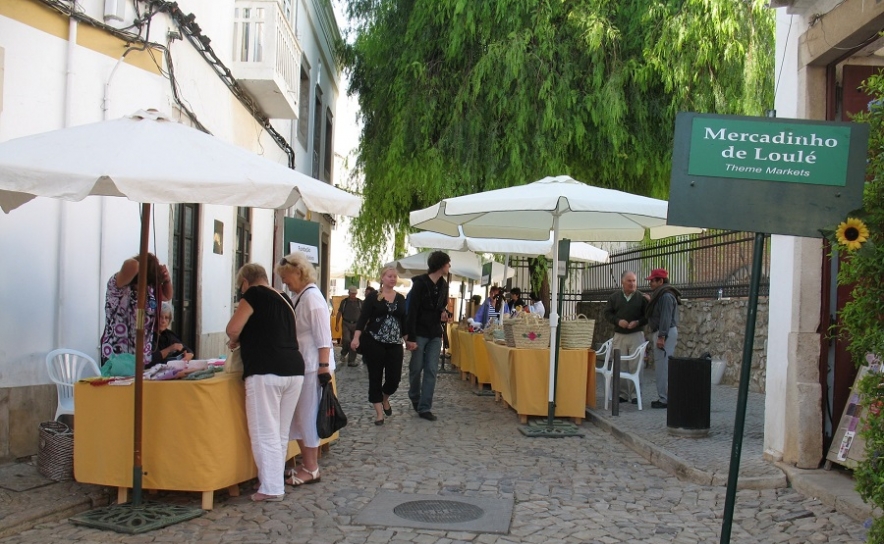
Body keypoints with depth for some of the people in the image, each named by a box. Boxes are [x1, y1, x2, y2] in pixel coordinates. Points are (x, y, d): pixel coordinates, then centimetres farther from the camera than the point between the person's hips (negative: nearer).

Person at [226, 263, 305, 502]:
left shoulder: (254, 294, -2)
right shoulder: (284, 298, 19)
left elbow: (233, 329, -8)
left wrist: (235, 341, 13)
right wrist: (248, 339, 34)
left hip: (266, 372, -7)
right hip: (294, 370, 7)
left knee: (265, 433, 0)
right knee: (281, 433, 14)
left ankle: (271, 488, 3)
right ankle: (276, 481, 21)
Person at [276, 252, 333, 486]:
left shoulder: (312, 296, -15)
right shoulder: (301, 296, 12)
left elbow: (323, 337, -19)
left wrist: (324, 368, -20)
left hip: (313, 366, -9)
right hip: (303, 365, 9)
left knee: (308, 417, 0)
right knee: (299, 417, 13)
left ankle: (311, 469, 12)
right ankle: (306, 465, 24)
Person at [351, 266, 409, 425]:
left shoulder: (401, 299, 10)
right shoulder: (373, 297, -3)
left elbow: (404, 321, 13)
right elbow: (363, 318, -9)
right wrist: (356, 338, -19)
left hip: (394, 344, 3)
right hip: (374, 342, -3)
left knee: (394, 377, -2)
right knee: (375, 377, 1)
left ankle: (385, 398, 30)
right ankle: (379, 412, 10)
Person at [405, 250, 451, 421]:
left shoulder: (443, 285, 8)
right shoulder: (420, 283, -12)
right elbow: (412, 311, -14)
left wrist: (444, 312, -2)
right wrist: (410, 337, -19)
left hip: (435, 334, 5)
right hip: (420, 332, -5)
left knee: (431, 370, -1)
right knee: (416, 368, 4)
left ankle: (424, 408, 2)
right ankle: (414, 397, 31)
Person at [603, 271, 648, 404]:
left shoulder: (641, 297, 2)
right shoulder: (614, 297, 6)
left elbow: (648, 315, 3)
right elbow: (607, 313, 7)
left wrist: (638, 322, -14)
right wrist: (618, 321, -9)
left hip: (636, 335, -2)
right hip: (619, 336, 2)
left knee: (636, 366, -4)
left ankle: (636, 394, 4)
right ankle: (623, 393, 11)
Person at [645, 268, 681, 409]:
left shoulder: (666, 296, -14)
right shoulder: (660, 294, 18)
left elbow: (666, 318, -21)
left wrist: (661, 336, -23)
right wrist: (657, 336, 21)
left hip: (665, 333, -11)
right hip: (661, 333, 11)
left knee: (663, 367, -10)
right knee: (662, 366, 12)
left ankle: (664, 399, -9)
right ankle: (664, 397, 16)